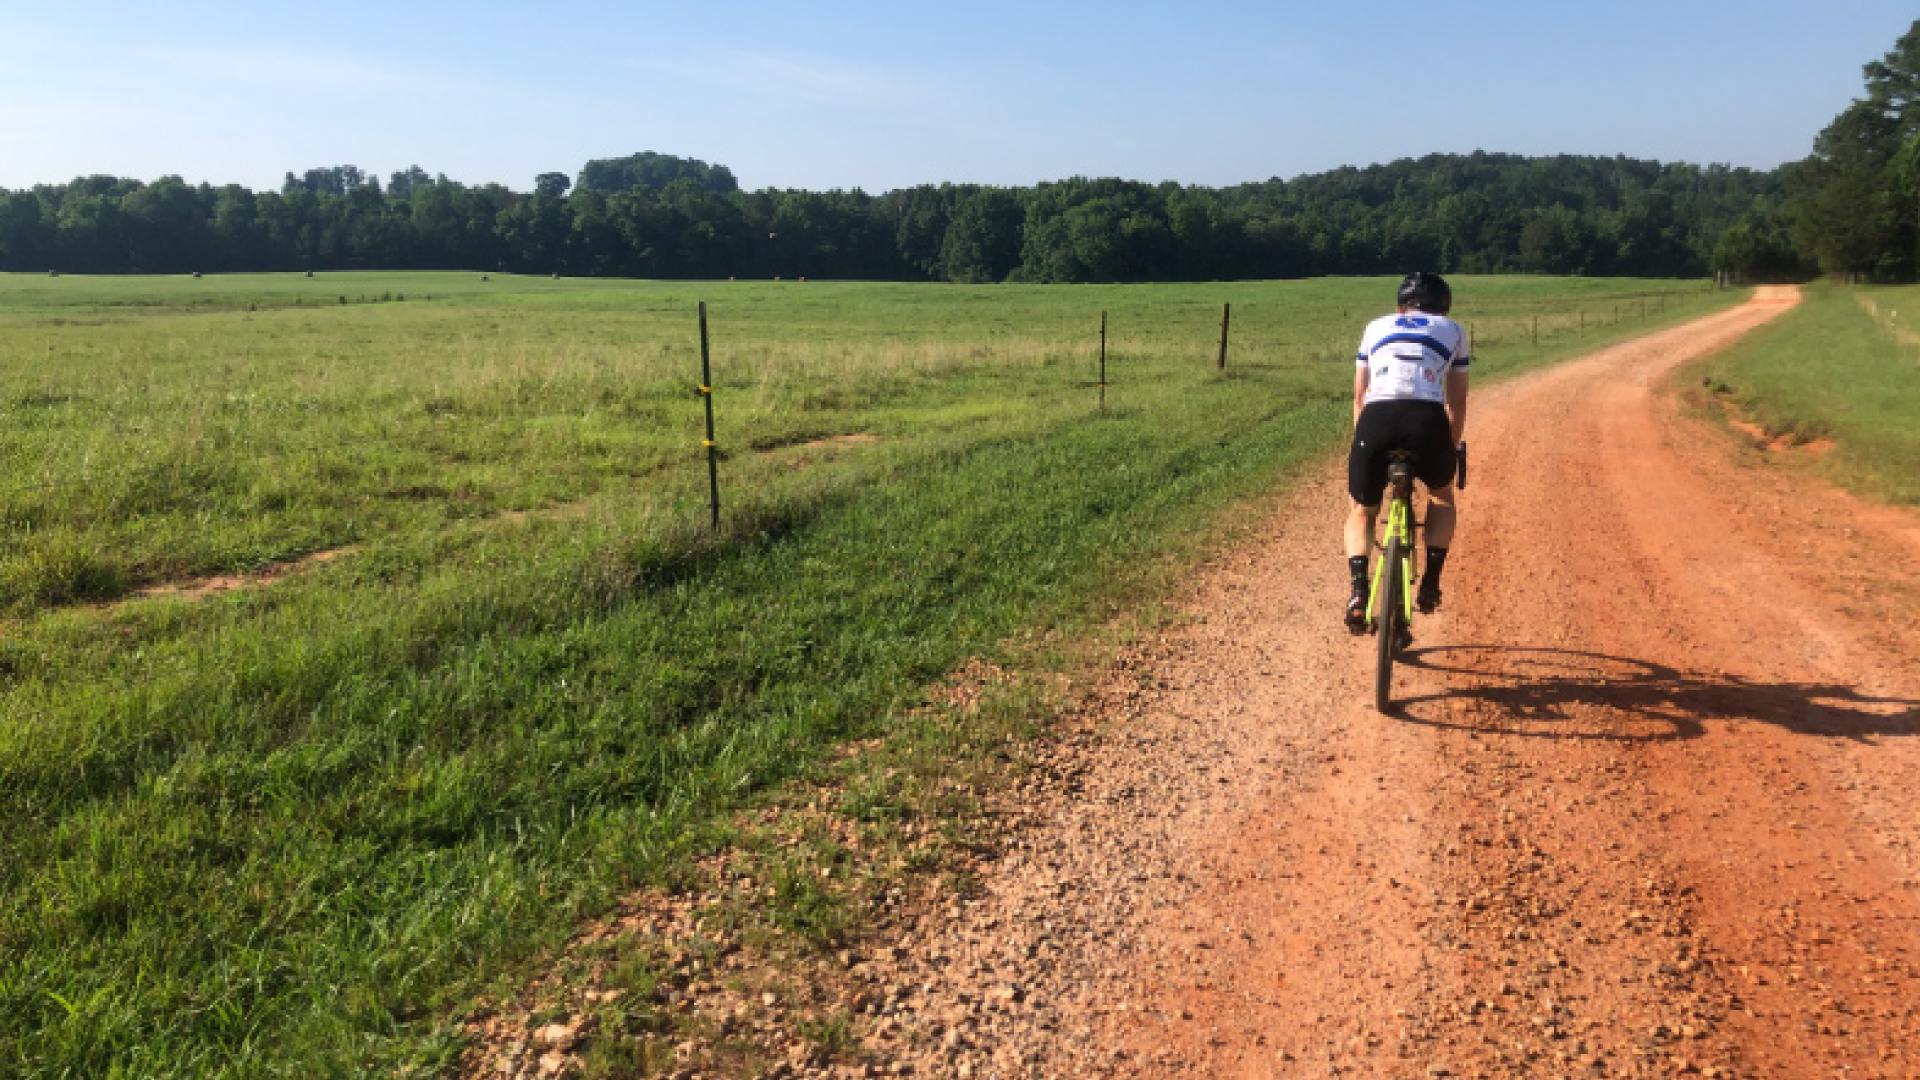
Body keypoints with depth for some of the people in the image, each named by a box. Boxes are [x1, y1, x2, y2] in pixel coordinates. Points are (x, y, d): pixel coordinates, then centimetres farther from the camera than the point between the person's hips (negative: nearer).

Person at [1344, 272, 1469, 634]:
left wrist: (1366, 445, 42)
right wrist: (1453, 449, 41)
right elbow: (1457, 403, 29)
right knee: (1442, 497, 31)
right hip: (1428, 418, 0)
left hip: (1375, 418, 1)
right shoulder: (1453, 330, 27)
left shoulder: (1376, 327, 30)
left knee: (1362, 511, 24)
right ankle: (1430, 583, 19)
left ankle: (1359, 591, 3)